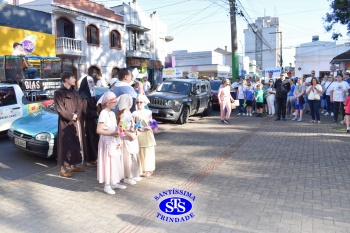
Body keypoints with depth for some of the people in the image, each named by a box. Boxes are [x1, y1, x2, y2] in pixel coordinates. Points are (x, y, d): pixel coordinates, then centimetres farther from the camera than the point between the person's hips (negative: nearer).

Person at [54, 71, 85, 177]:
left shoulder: (75, 92, 12)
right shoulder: (58, 93, -8)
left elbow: (80, 105, 5)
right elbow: (60, 109, -14)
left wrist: (76, 115, -11)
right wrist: (71, 116, -14)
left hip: (75, 122, 7)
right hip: (65, 123, -7)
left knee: (75, 144, 12)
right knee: (65, 145, -3)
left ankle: (73, 166, 24)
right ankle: (63, 169, 5)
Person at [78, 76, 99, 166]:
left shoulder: (92, 94, 13)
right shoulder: (84, 96, -14)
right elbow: (85, 111, -19)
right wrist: (97, 113, -10)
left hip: (92, 121, 8)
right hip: (86, 122, -8)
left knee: (94, 139, 11)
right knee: (89, 140, -2)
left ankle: (93, 158, 21)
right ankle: (90, 160, 7)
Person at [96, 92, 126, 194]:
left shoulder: (112, 113, 10)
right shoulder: (103, 114, -15)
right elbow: (99, 130, -23)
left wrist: (118, 139, 8)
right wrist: (112, 134, -24)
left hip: (114, 142, 8)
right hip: (107, 142, -8)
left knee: (115, 162, 14)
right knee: (108, 162, -2)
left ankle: (114, 183, 27)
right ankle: (107, 185, 10)